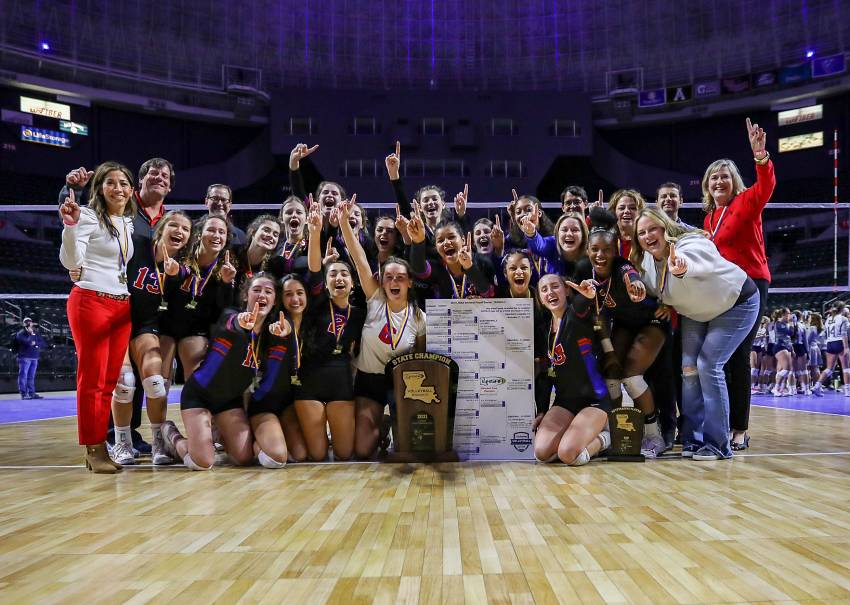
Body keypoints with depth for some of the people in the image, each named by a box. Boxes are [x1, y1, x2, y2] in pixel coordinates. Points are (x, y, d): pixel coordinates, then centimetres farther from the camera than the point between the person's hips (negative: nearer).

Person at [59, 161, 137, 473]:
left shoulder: (129, 223, 15)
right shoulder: (89, 216, -6)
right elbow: (71, 262, -18)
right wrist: (70, 226, -32)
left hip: (122, 306, 7)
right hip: (90, 302, -7)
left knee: (110, 380, 7)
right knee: (92, 379, -4)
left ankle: (100, 447, 12)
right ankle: (93, 449, 2)